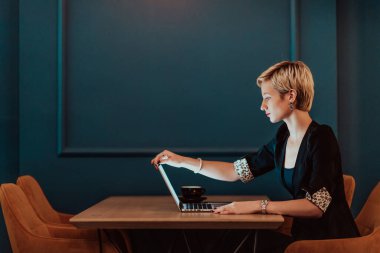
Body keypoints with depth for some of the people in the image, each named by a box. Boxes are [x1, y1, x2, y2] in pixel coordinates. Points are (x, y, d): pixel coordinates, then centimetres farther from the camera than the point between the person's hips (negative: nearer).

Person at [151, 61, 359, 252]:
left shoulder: (321, 138, -16)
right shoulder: (283, 138, 7)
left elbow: (316, 206, -22)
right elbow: (236, 171, 11)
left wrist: (259, 206, -26)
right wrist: (182, 161, 7)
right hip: (304, 234, 6)